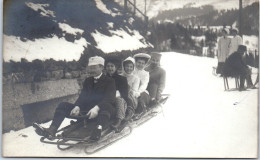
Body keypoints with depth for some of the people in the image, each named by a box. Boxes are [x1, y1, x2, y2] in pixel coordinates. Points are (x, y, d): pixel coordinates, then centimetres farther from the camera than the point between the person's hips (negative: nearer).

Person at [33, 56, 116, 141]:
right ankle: (51, 130, -28)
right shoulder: (88, 81, 20)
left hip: (100, 111, -6)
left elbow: (110, 99, -15)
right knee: (63, 105, -9)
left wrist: (97, 108, -34)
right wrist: (77, 107, -16)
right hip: (86, 110, 6)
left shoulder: (109, 81, 2)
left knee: (107, 107, -39)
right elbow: (82, 96, 8)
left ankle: (99, 128, -68)